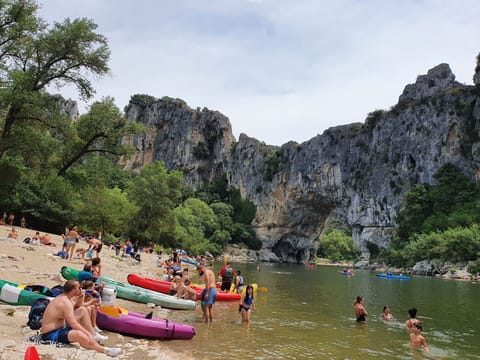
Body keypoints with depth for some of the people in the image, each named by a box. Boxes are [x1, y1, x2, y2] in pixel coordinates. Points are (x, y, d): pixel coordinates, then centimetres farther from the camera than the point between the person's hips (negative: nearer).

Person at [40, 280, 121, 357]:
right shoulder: (65, 302, -23)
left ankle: (93, 336, 8)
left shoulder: (62, 297, 7)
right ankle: (104, 350, -31)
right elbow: (73, 324, -29)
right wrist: (88, 333, -26)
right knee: (78, 334, -40)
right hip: (51, 335, -11)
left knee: (82, 310, 11)